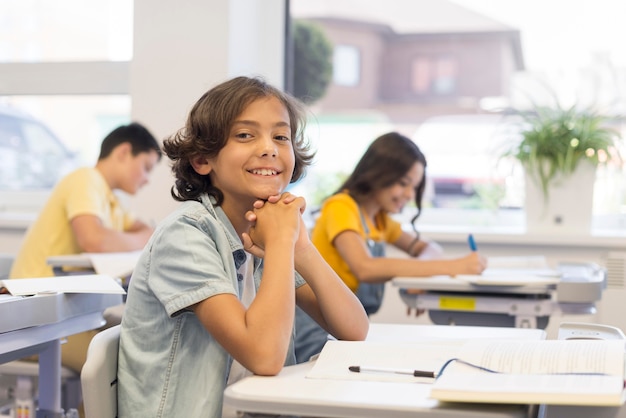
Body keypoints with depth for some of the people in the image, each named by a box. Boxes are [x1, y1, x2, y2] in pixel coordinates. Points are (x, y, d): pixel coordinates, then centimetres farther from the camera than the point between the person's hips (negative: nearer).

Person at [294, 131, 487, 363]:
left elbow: (427, 248, 17)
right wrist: (453, 266, -32)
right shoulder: (341, 207, -12)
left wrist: (418, 270, -10)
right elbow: (366, 268, -29)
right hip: (318, 333, -8)